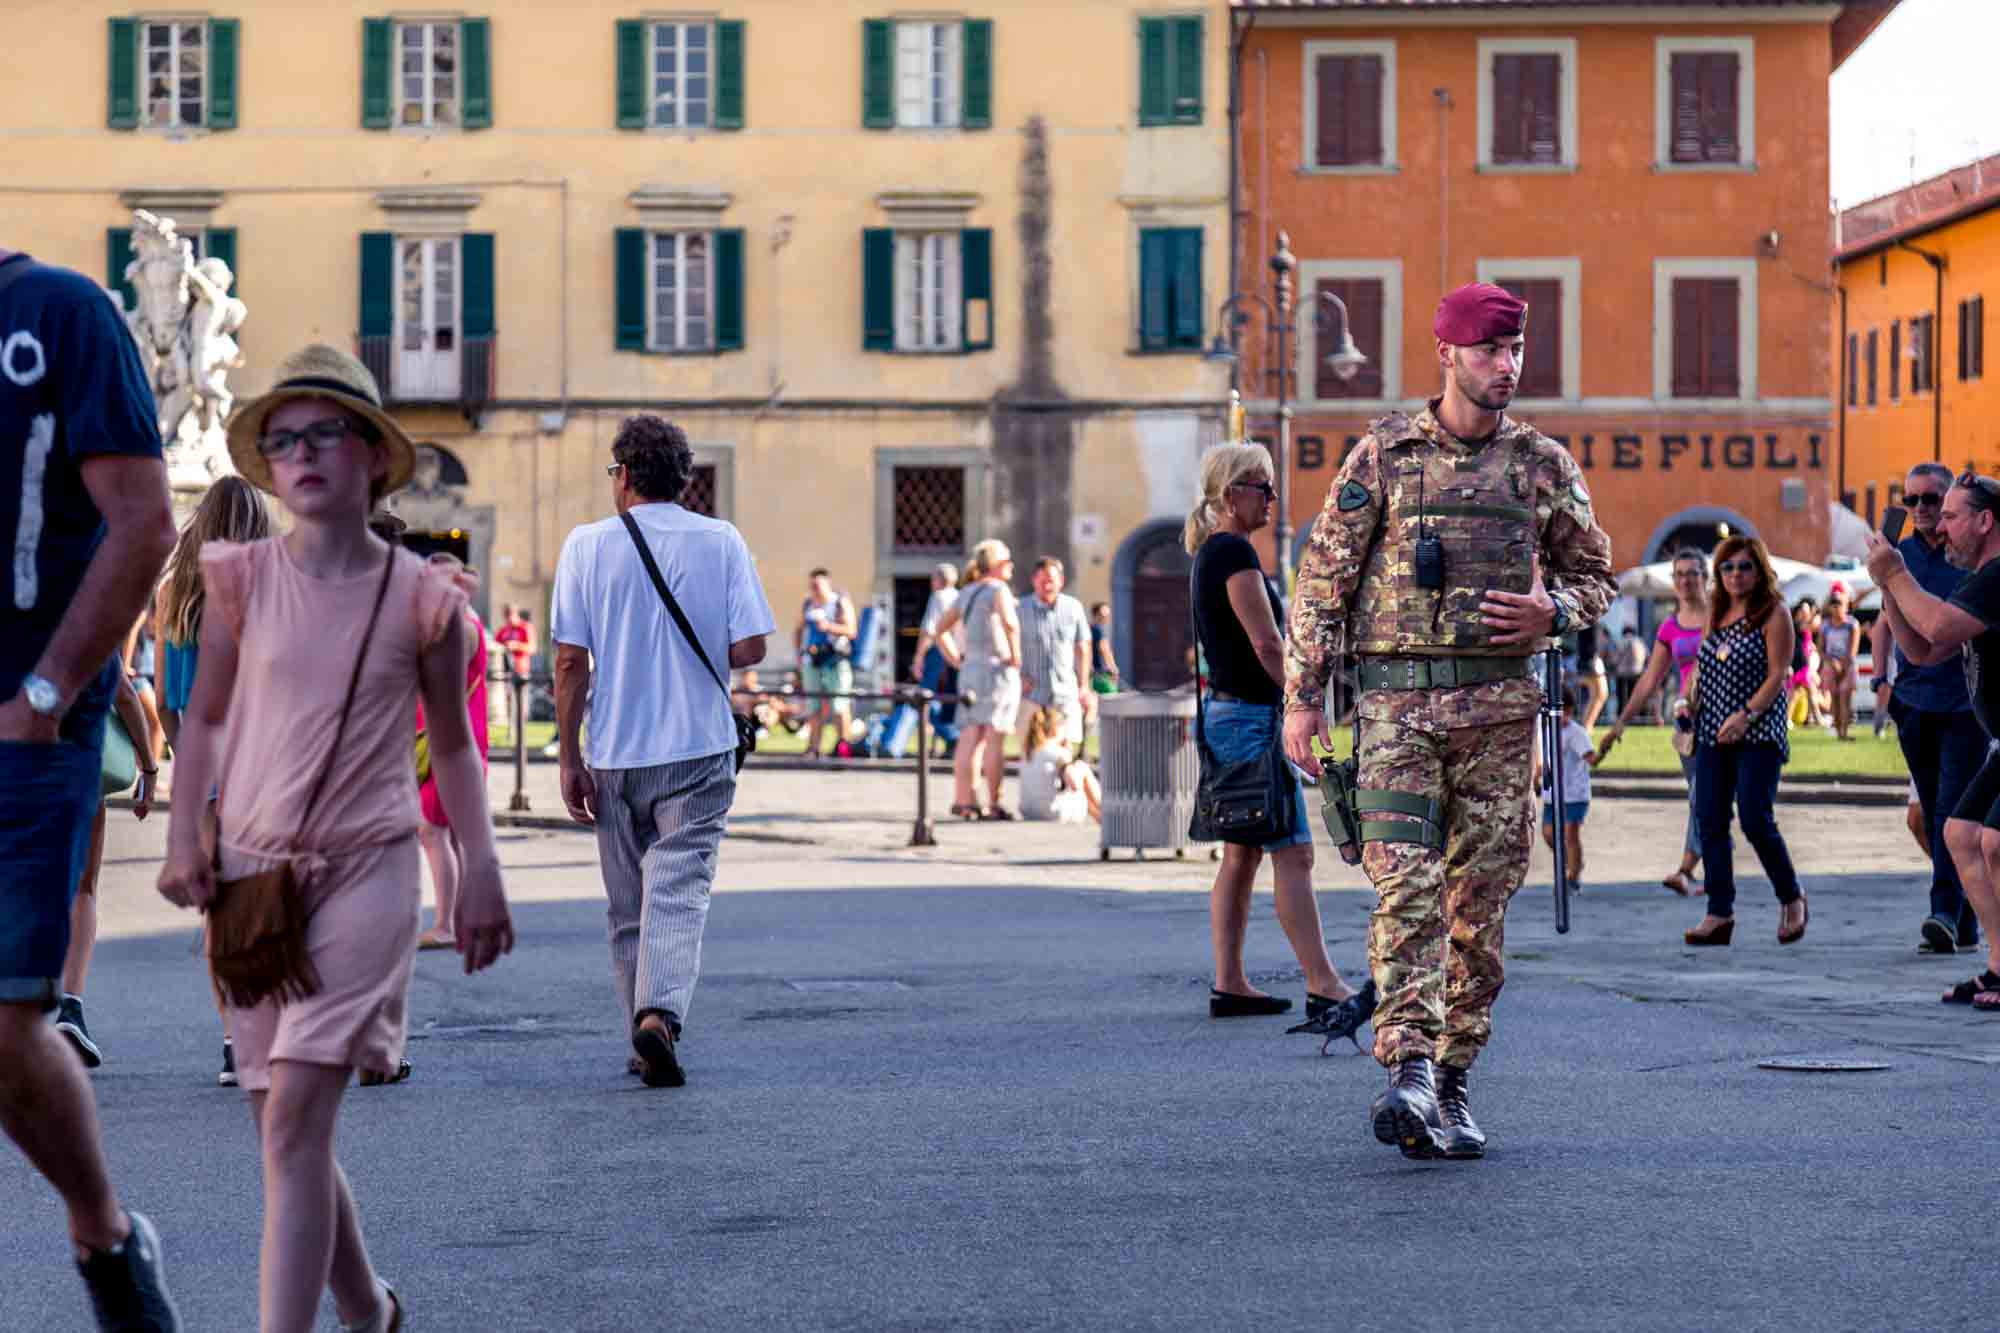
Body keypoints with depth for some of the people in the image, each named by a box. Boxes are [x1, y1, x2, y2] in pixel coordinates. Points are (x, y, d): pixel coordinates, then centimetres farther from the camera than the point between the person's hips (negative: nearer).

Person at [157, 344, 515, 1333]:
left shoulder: (420, 597, -2)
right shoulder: (243, 580, 2)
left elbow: (451, 741, 9)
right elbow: (205, 718, 12)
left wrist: (481, 870, 6)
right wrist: (184, 838, 2)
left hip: (366, 874, -3)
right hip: (250, 874, 3)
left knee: (294, 1119, -14)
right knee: (286, 1132, 9)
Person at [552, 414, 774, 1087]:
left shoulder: (587, 545, -1)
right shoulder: (722, 542, 0)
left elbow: (571, 660, -5)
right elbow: (748, 649, -6)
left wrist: (569, 759, 0)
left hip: (615, 754, 1)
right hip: (698, 751, -1)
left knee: (628, 905, 13)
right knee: (678, 890, -5)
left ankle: (644, 1034, 19)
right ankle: (661, 1013, -25)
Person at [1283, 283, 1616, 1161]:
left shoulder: (1544, 464, 10)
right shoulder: (1383, 456, 3)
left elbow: (1596, 575, 18)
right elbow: (1323, 579, 3)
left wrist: (1553, 611, -5)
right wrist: (1303, 697, -1)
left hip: (1501, 703, 3)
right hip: (1399, 699, -3)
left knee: (1481, 899, 4)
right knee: (1406, 882, -16)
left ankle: (1451, 1085, 14)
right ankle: (1408, 1072, -24)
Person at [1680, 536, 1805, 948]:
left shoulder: (1772, 613, -5)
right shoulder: (1716, 612, 14)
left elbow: (1778, 675, -11)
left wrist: (1745, 715, -20)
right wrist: (1690, 700, 4)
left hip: (1758, 732, -6)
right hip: (1713, 733, 6)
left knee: (1755, 819, -12)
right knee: (1710, 821, 1)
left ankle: (1792, 899, 8)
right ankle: (1720, 914, 4)